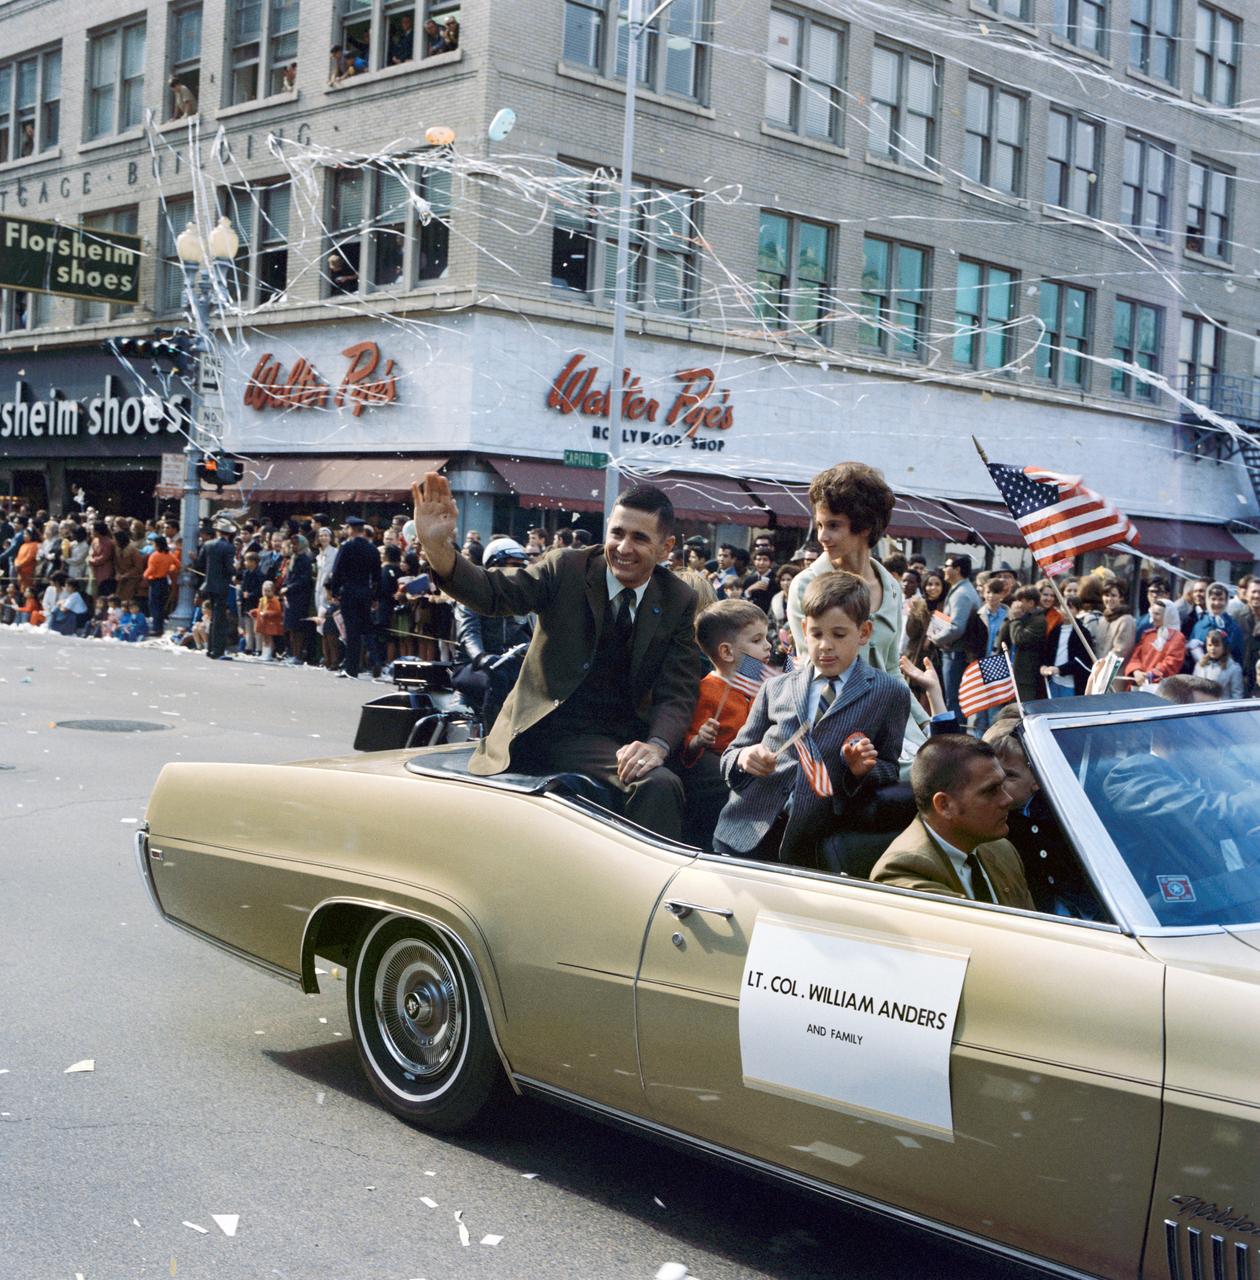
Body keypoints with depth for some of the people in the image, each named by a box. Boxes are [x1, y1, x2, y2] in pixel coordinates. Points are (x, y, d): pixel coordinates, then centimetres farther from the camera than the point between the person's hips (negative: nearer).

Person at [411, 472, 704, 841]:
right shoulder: (567, 569, -1)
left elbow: (678, 692, -1)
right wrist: (438, 549, -35)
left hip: (611, 738, 0)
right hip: (537, 727, 1)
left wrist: (657, 745, -23)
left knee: (660, 786, -31)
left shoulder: (679, 602, 4)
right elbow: (493, 592, -15)